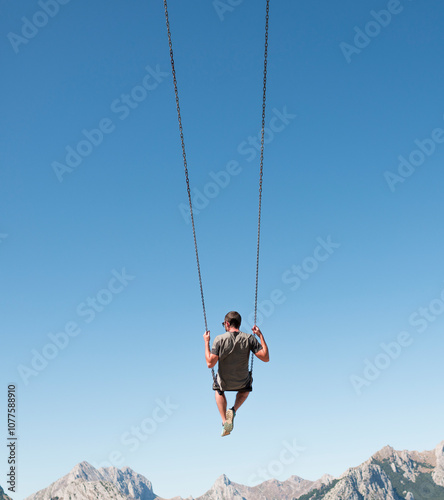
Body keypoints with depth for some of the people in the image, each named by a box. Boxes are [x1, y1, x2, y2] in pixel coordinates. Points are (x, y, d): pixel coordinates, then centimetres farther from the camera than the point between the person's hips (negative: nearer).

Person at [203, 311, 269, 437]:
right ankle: (234, 410, 11)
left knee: (218, 390, 37)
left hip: (224, 382, 0)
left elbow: (210, 363, -19)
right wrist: (261, 336, -6)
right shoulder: (249, 338, -15)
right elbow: (266, 358, -13)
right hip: (242, 382, 1)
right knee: (246, 388, 39)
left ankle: (225, 422, 21)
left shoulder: (220, 339, -19)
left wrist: (206, 342, -10)